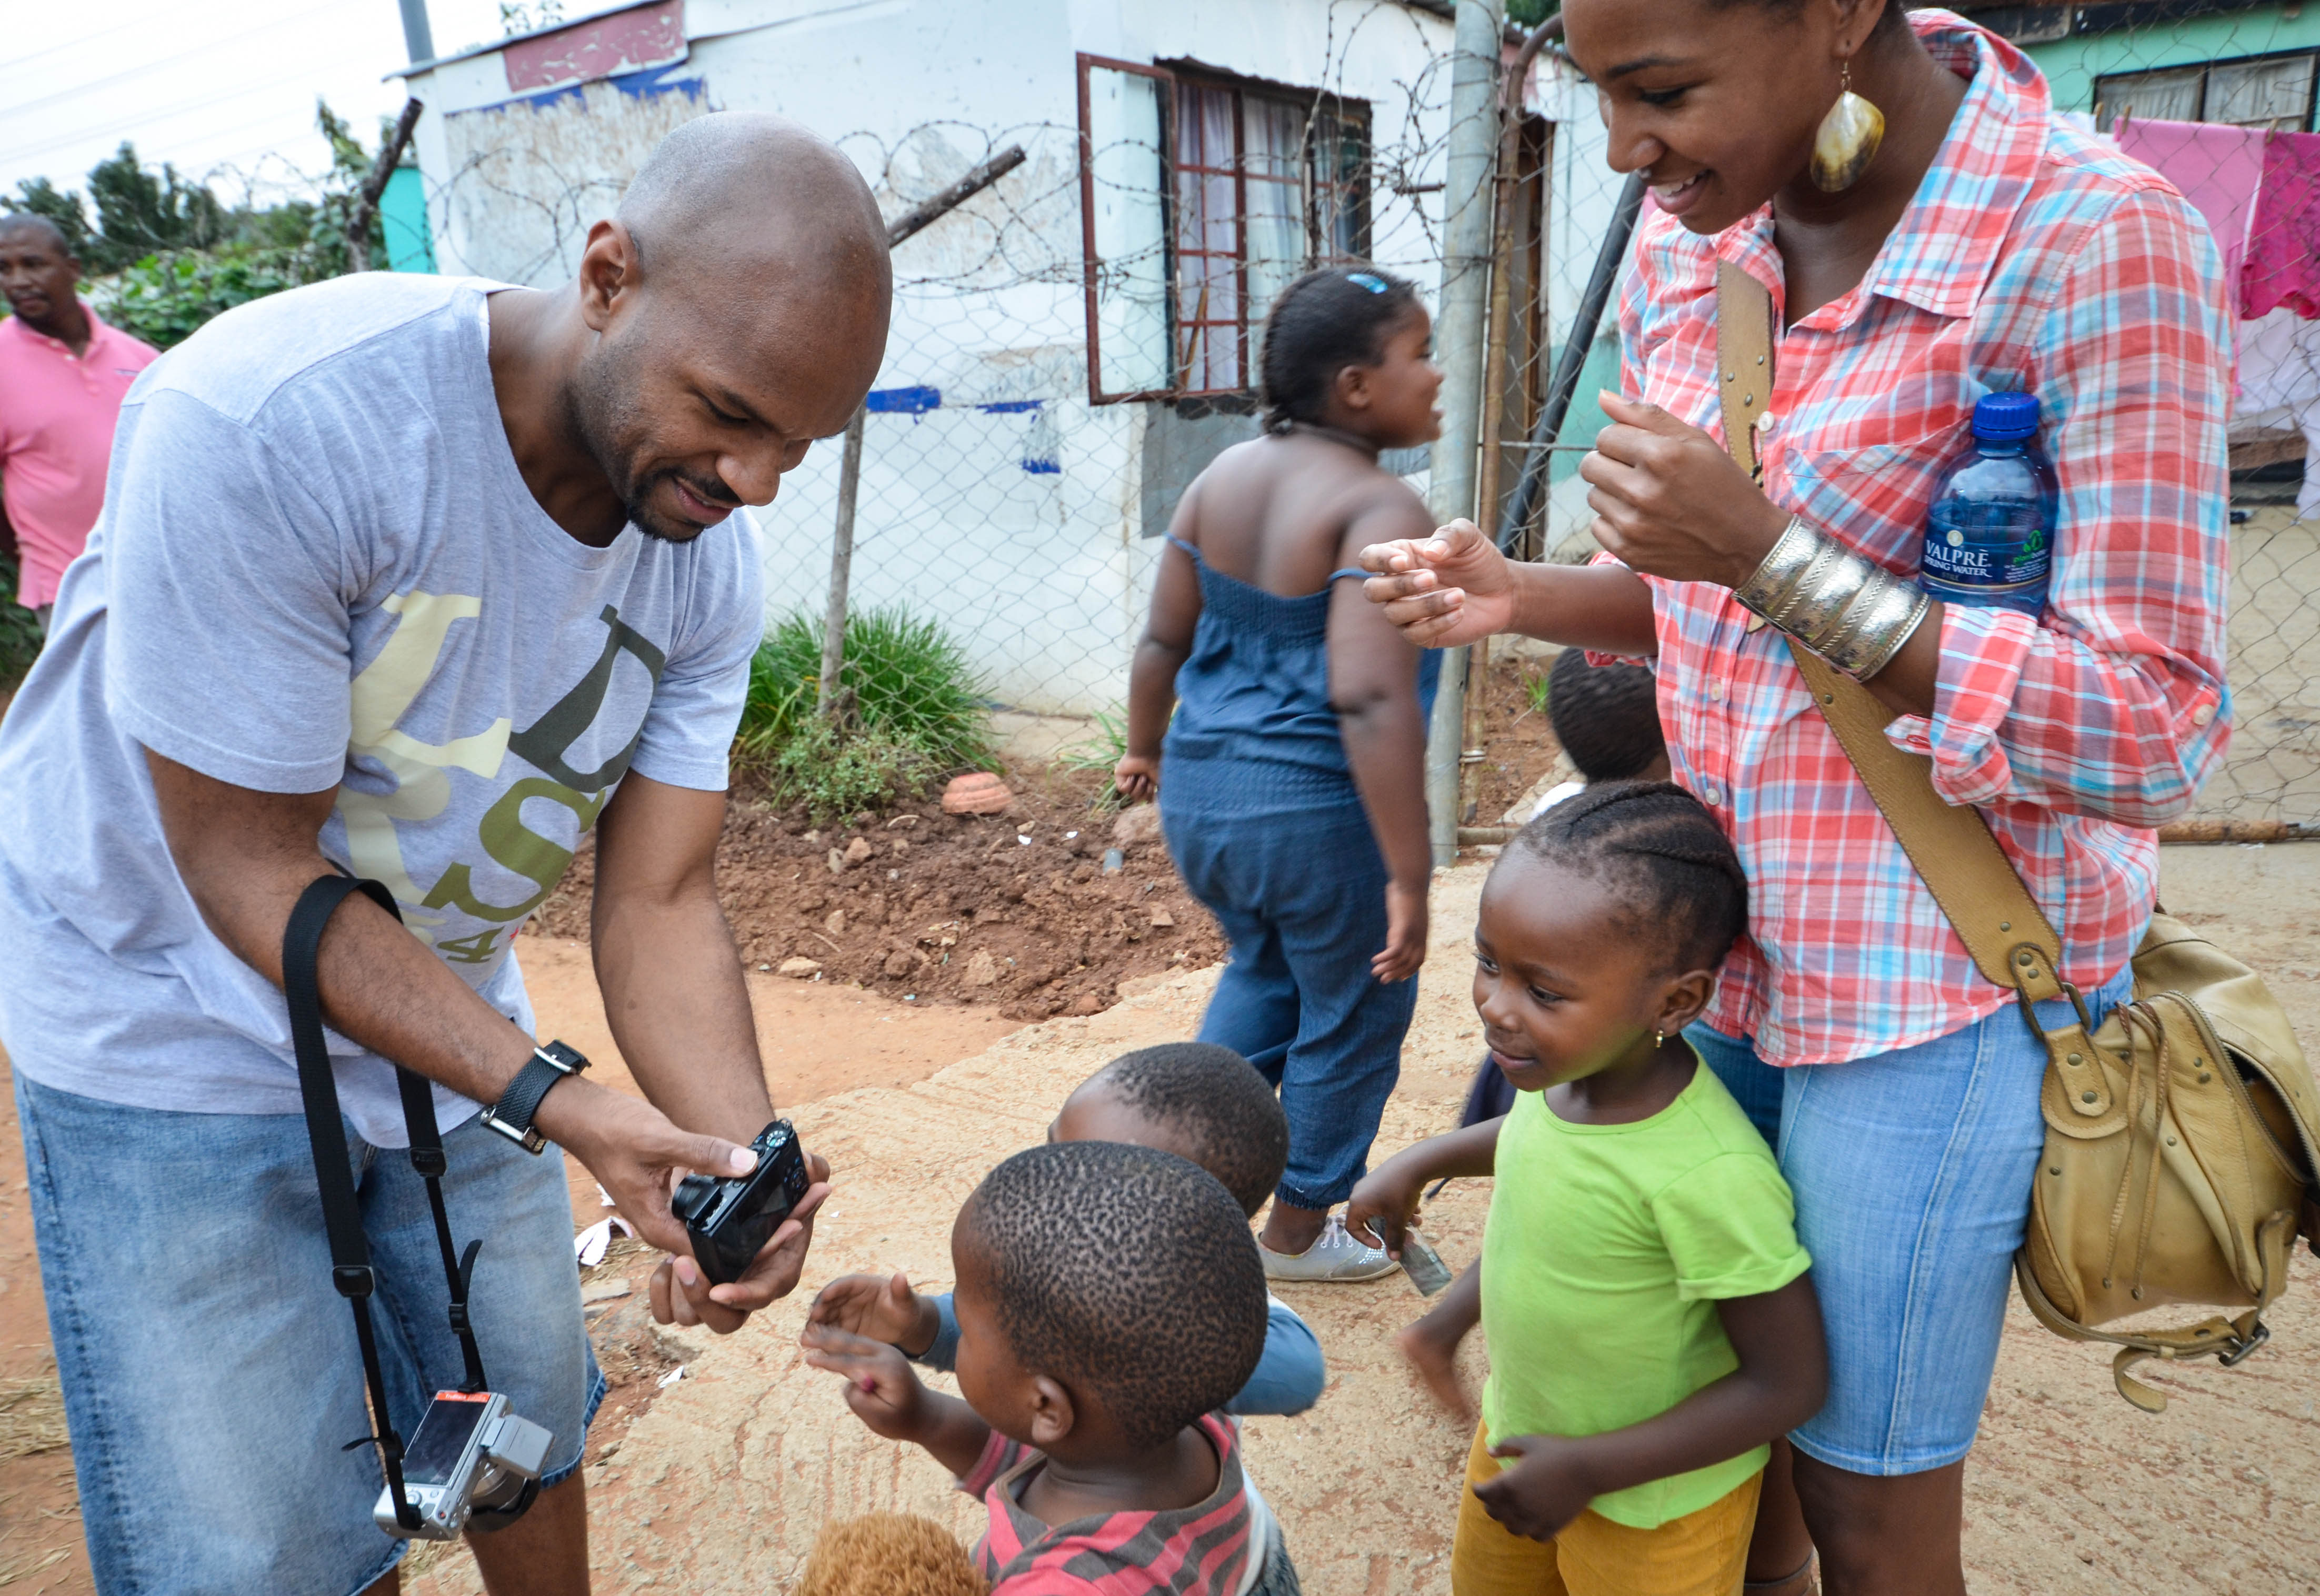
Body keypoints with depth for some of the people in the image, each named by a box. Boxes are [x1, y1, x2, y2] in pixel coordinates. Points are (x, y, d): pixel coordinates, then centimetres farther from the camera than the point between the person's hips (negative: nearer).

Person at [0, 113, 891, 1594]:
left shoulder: (712, 558, -13)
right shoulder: (269, 421, -31)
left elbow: (660, 899, -12)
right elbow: (252, 870, -26)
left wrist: (746, 1163, -28)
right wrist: (561, 1104, -33)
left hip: (447, 1003, 5)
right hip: (179, 1021, -4)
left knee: (531, 1432, 18)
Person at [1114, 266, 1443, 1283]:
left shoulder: (1224, 477, 2)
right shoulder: (1379, 509, -19)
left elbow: (1163, 640, 8)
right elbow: (1369, 700, -27)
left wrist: (1145, 750, 25)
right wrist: (1408, 877, -24)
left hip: (1200, 790, 7)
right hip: (1318, 811, -7)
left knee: (1265, 970, 31)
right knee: (1352, 1015, 16)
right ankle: (1296, 1233, 31)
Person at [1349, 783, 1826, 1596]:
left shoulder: (1710, 1175, -37)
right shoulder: (1576, 1058, -17)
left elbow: (1788, 1382, -25)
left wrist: (1590, 1470, -23)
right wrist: (1422, 1160, 5)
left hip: (1652, 1497, -6)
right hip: (1521, 1433, 7)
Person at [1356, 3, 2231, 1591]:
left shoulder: (2097, 242, -17)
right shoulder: (1692, 235, 3)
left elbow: (2154, 730, -19)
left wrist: (1768, 553, -26)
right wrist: (1519, 597, -5)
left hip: (1932, 982, -5)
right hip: (1718, 941, 6)